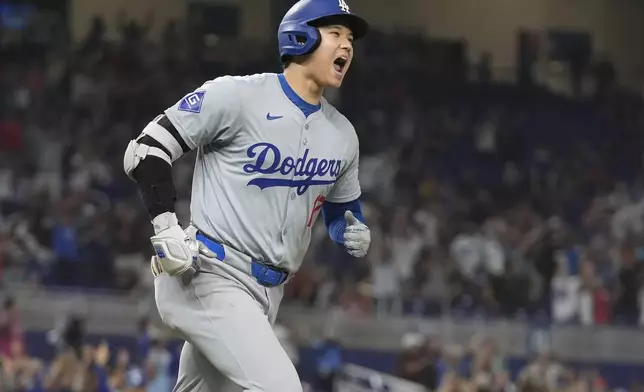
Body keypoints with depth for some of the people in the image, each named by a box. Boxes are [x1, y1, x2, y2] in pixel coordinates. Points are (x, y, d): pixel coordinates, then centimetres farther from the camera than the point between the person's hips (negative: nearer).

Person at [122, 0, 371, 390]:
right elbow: (147, 149, -8)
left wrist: (355, 234, 1)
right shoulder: (238, 96, -10)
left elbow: (343, 208, 26)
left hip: (267, 292, 8)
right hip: (210, 275, -8)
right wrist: (167, 228, -21)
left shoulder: (342, 134, 11)